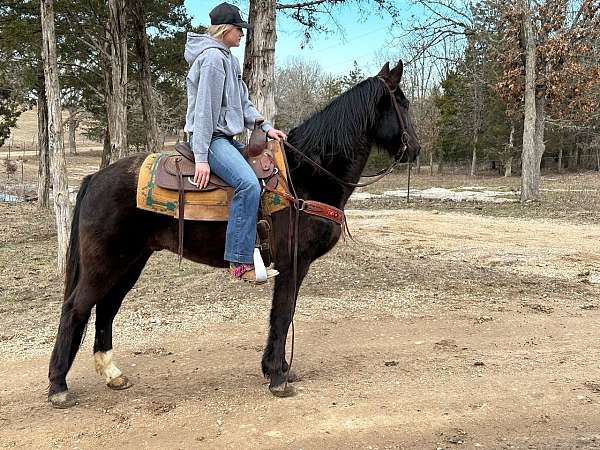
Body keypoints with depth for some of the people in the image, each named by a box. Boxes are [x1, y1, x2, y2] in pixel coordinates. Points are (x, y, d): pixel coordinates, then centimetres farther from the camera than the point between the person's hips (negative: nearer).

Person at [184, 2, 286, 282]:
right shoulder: (213, 57, -13)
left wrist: (265, 127, 7)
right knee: (248, 184, -30)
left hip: (225, 137, 11)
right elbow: (204, 109, -19)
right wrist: (201, 158, -23)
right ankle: (240, 262, -27)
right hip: (211, 137, -11)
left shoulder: (227, 58, 19)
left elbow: (242, 102, 20)